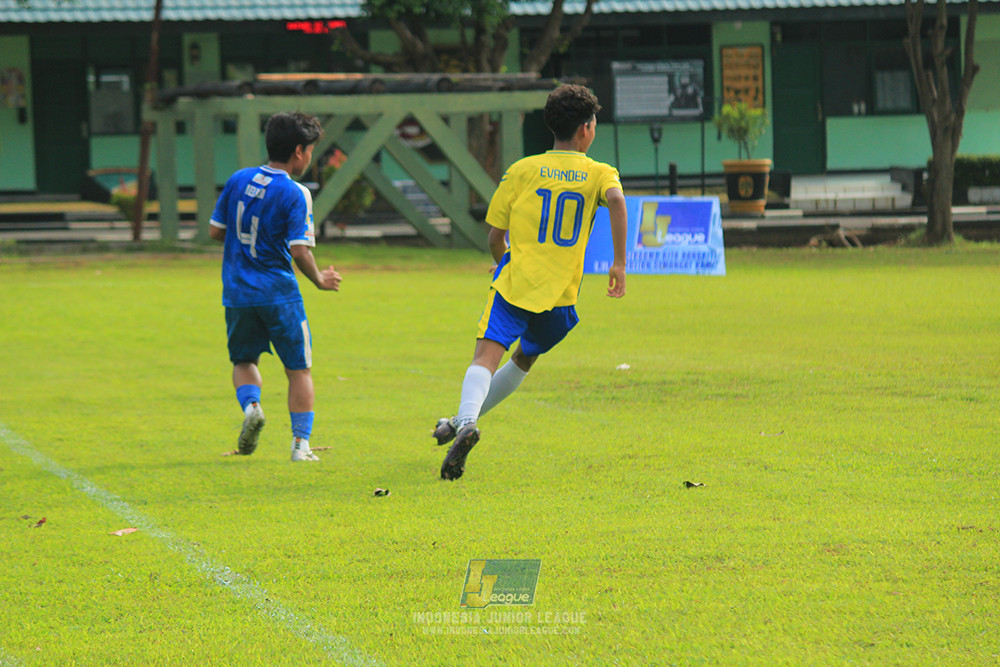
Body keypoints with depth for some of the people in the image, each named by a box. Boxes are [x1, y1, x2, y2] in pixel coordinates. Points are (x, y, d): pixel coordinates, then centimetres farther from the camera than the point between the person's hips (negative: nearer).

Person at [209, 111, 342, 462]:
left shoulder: (238, 179, 3)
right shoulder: (295, 194, -12)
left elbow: (215, 231, 8)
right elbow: (299, 251, -17)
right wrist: (320, 280, 0)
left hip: (238, 292, 4)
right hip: (278, 294, -4)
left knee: (244, 360, 21)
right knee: (299, 369, 9)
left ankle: (251, 405, -8)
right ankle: (301, 443, 3)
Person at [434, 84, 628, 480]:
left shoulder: (522, 170, 9)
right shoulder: (600, 173, 7)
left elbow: (494, 237, 9)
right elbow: (616, 201, -17)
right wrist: (619, 262, -15)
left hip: (515, 283, -2)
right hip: (561, 296, 2)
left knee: (486, 357, -16)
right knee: (524, 359, 25)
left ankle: (466, 421, -43)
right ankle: (463, 421, 27)